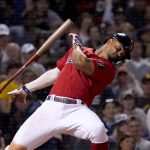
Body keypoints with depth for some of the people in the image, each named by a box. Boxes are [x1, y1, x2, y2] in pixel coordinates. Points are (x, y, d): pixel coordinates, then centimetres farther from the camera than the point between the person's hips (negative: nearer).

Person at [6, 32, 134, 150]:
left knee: (98, 130, -37)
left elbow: (80, 62, -16)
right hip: (51, 107, 4)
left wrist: (77, 42, 5)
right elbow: (55, 73, 29)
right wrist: (25, 89, 30)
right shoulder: (80, 51, 21)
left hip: (76, 111, -4)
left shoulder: (108, 68, 0)